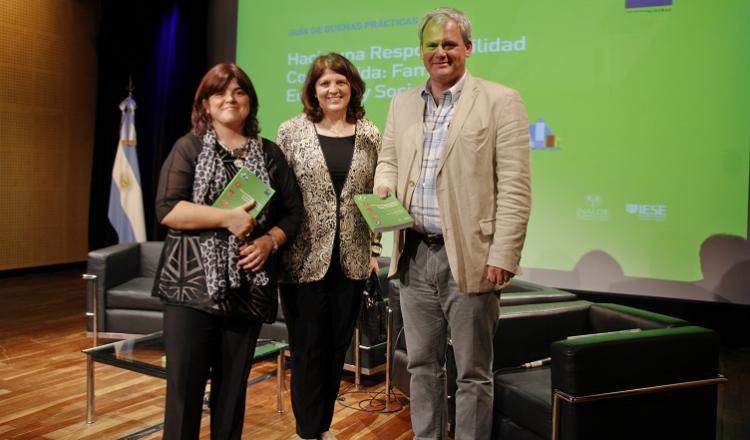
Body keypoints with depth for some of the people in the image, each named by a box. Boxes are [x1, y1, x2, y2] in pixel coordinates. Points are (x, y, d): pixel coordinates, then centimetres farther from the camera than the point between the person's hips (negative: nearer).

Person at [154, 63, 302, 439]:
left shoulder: (269, 153, 10)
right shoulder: (189, 147, 2)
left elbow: (293, 211, 10)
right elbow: (167, 209, -9)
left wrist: (270, 240, -9)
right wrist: (226, 217, -19)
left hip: (248, 288, 3)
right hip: (193, 285, -2)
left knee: (234, 384, 11)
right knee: (185, 383, 1)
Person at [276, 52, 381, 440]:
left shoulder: (369, 135, 6)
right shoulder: (292, 131, -1)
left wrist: (374, 250, 6)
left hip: (351, 260, 3)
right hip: (304, 259, -3)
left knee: (338, 348, 13)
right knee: (308, 349, 6)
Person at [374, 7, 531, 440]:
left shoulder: (500, 101, -4)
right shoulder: (402, 103, 13)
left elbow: (515, 186, -9)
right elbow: (388, 158, 21)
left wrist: (503, 255, -15)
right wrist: (384, 186, -3)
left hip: (469, 257, -5)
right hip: (415, 254, 5)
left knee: (473, 371, 7)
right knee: (422, 364, 16)